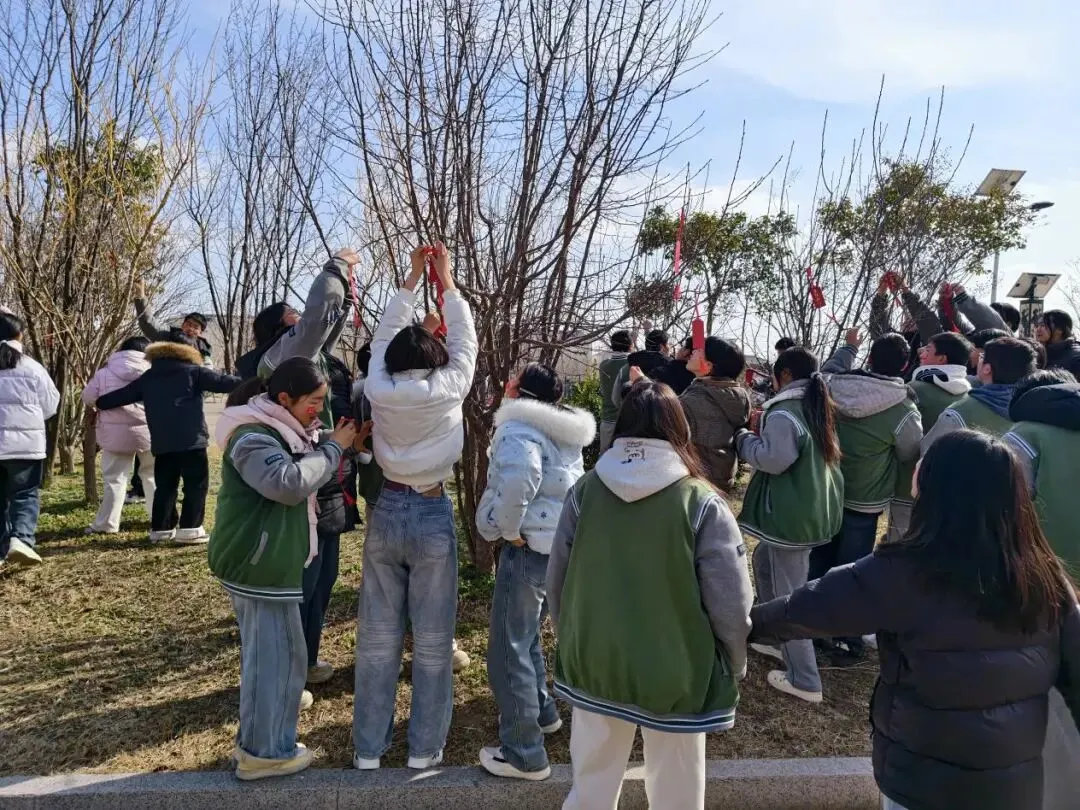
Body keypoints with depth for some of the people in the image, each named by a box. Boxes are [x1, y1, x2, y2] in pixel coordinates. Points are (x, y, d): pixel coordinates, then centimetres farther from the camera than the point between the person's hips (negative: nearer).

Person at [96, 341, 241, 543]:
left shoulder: (147, 378, 20)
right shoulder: (193, 371, 6)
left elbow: (124, 394, 26)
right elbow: (222, 382, -1)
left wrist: (100, 403, 43)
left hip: (161, 442, 5)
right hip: (190, 439, -5)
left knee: (165, 485, 15)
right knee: (196, 484, -1)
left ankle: (161, 529, 16)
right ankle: (190, 529, -7)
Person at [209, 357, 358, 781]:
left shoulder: (278, 428, 13)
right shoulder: (252, 437, -20)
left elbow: (302, 475, 14)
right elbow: (289, 482, -32)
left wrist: (337, 446, -2)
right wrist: (333, 448, -22)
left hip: (264, 558, 11)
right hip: (260, 563, -11)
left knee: (266, 650, 19)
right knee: (277, 652, -2)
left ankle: (256, 740, 33)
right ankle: (264, 751, 11)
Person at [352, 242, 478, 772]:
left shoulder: (377, 389, -4)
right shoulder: (448, 389, -11)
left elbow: (386, 333, 11)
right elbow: (464, 340, 5)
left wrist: (412, 279, 18)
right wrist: (446, 281, 13)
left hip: (387, 513, 3)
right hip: (433, 516, -3)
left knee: (377, 636, 12)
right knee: (432, 640, 9)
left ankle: (368, 748, 22)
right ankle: (424, 749, 19)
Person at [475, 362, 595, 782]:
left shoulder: (519, 428, -17)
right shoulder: (564, 432, 13)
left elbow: (519, 478, -38)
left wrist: (508, 528, -22)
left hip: (529, 548, -10)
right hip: (560, 543, 10)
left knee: (509, 649, 1)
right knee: (526, 635, 27)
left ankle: (524, 754, 10)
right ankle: (542, 712, 43)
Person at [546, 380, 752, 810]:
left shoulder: (584, 491, -8)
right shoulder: (702, 504, -17)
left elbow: (556, 582, 0)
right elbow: (730, 604, -15)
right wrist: (734, 665, 5)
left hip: (593, 666, 3)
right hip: (675, 674, -3)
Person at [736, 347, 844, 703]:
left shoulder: (784, 412, -17)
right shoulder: (819, 407, 13)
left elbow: (773, 459, -23)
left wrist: (745, 438, -6)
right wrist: (765, 429, 14)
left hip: (792, 515, -10)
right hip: (814, 509, 10)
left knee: (788, 593, -3)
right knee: (763, 561, 26)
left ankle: (804, 679, 4)